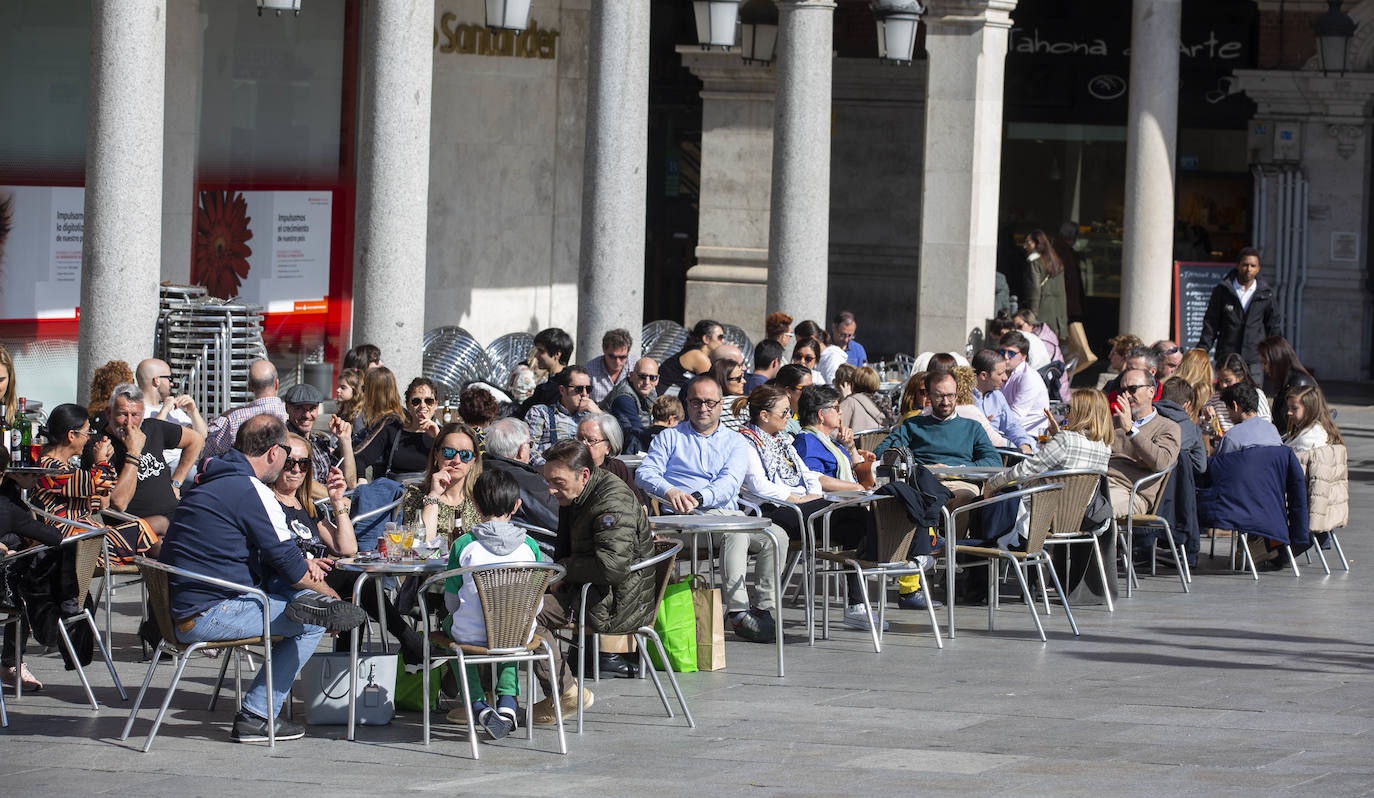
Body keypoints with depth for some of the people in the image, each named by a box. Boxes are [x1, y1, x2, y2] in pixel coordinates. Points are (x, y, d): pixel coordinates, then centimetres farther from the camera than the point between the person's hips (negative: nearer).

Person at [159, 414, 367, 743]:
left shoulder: (209, 482, 17)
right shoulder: (251, 491, -13)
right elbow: (289, 563, -11)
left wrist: (300, 565, 13)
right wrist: (332, 596, 5)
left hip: (182, 611, 10)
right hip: (212, 614, -10)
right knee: (313, 622, -5)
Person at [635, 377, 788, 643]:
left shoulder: (734, 442, 19)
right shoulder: (670, 438, 19)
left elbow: (730, 483, 0)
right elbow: (645, 473, 2)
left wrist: (698, 498, -21)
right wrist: (669, 491, -21)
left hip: (725, 512, 3)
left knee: (776, 536, -24)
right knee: (736, 529, -34)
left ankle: (763, 608, -21)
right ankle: (736, 611, -37)